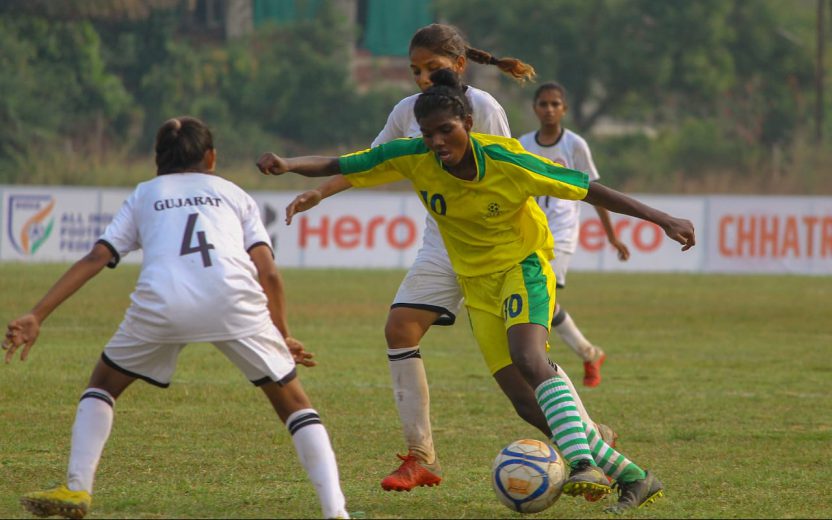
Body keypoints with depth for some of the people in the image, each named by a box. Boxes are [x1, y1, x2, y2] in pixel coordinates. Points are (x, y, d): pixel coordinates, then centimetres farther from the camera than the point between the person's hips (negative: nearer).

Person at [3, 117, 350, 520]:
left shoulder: (145, 195, 30)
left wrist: (36, 316, 13)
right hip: (235, 300, 0)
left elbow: (95, 258, 17)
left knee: (103, 383, 25)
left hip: (161, 301, 0)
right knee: (292, 401, 12)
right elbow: (269, 274, 15)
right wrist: (283, 337, 25)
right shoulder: (234, 195, 30)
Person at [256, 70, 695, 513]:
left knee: (527, 356, -34)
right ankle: (632, 479, 9)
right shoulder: (413, 159, -14)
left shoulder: (507, 162, -23)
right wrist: (287, 164, -26)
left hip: (524, 264, -4)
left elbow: (587, 189, -16)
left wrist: (661, 219, -15)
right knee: (530, 403, -2)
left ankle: (583, 464, -43)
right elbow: (336, 167, -7)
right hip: (477, 282, 4)